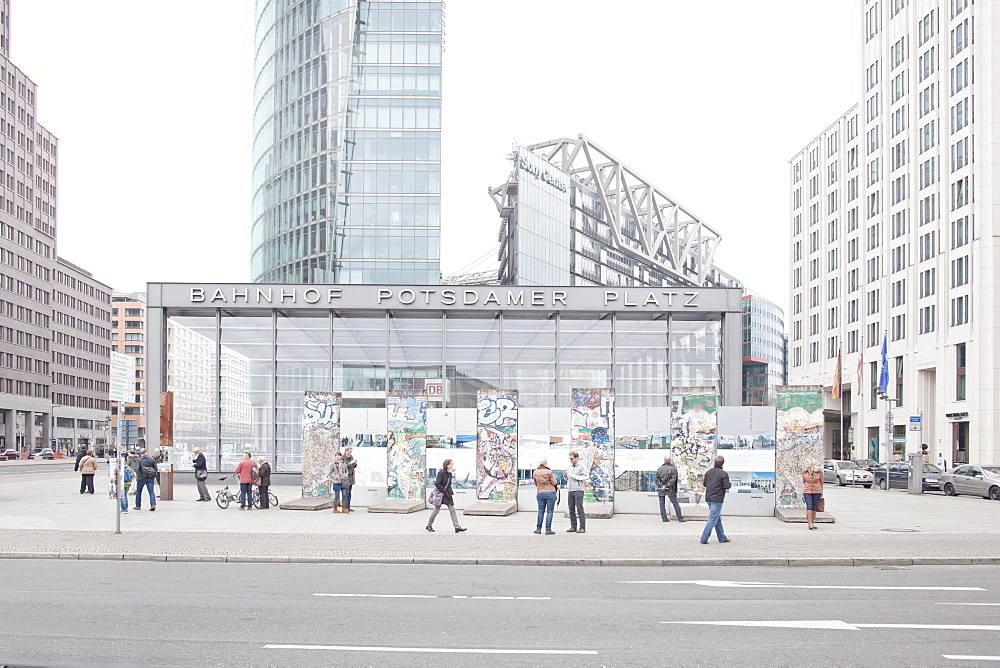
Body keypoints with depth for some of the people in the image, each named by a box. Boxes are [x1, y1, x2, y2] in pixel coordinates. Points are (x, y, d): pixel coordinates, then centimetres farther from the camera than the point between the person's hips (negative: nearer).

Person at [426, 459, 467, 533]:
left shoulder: (450, 474, 10)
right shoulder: (441, 473, -13)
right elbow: (437, 484, -18)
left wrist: (451, 493, 8)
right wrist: (444, 491, -19)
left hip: (448, 494, 7)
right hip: (440, 494, -7)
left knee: (452, 510, -1)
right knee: (436, 510, 3)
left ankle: (457, 527, -4)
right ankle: (429, 525, 19)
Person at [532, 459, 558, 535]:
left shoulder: (535, 473, 3)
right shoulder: (549, 472, -9)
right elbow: (554, 483, -6)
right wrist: (553, 477, 11)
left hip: (540, 493, 4)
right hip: (550, 493, -4)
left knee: (541, 511, 12)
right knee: (549, 511, 0)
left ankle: (538, 528, 13)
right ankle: (548, 530, -2)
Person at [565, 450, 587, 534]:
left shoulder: (582, 466, -2)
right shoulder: (570, 466, 18)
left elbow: (585, 477, -10)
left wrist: (574, 476, -14)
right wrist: (566, 476, 4)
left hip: (578, 490, -7)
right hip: (570, 490, 7)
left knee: (579, 508, -8)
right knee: (571, 509, 6)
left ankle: (582, 527, -6)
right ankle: (573, 527, 11)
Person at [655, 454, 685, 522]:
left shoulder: (659, 469, 2)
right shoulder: (673, 468, -6)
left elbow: (657, 479, -1)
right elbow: (673, 479, -11)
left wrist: (661, 486, -6)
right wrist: (667, 486, -12)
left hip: (661, 491, 2)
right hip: (670, 490, -2)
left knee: (662, 504, 9)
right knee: (675, 503, 5)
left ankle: (664, 518, 6)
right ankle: (680, 518, 6)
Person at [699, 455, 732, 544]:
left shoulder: (708, 472, 6)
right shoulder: (723, 474, -14)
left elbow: (704, 483, 12)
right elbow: (727, 486, -16)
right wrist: (730, 483, 4)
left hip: (708, 498, 7)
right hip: (717, 499, -7)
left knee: (718, 519, 18)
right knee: (713, 520, -5)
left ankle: (722, 538, 25)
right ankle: (704, 539, -9)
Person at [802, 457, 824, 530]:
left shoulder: (819, 472, -3)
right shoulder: (804, 473, 2)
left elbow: (821, 483, 6)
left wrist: (822, 493, 7)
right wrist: (802, 493, 7)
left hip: (817, 492, 0)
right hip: (807, 492, 0)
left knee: (814, 508, 4)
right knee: (809, 507, -11)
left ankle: (812, 522, 17)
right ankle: (810, 524, -13)